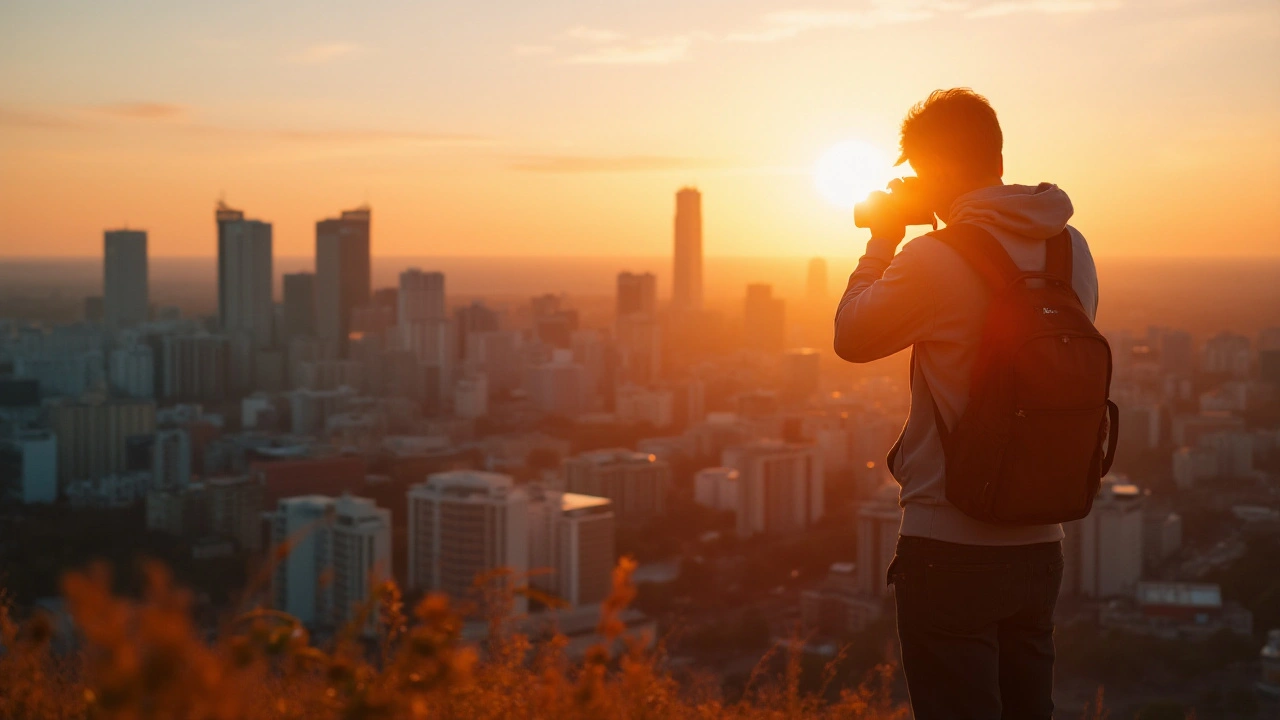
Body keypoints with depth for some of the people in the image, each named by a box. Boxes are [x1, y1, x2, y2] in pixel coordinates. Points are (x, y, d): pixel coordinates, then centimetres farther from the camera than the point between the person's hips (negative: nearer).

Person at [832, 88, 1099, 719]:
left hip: (950, 548, -6)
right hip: (1040, 542, 7)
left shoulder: (935, 258, -17)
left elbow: (850, 337, -4)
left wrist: (881, 242, 7)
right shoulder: (1072, 251, 3)